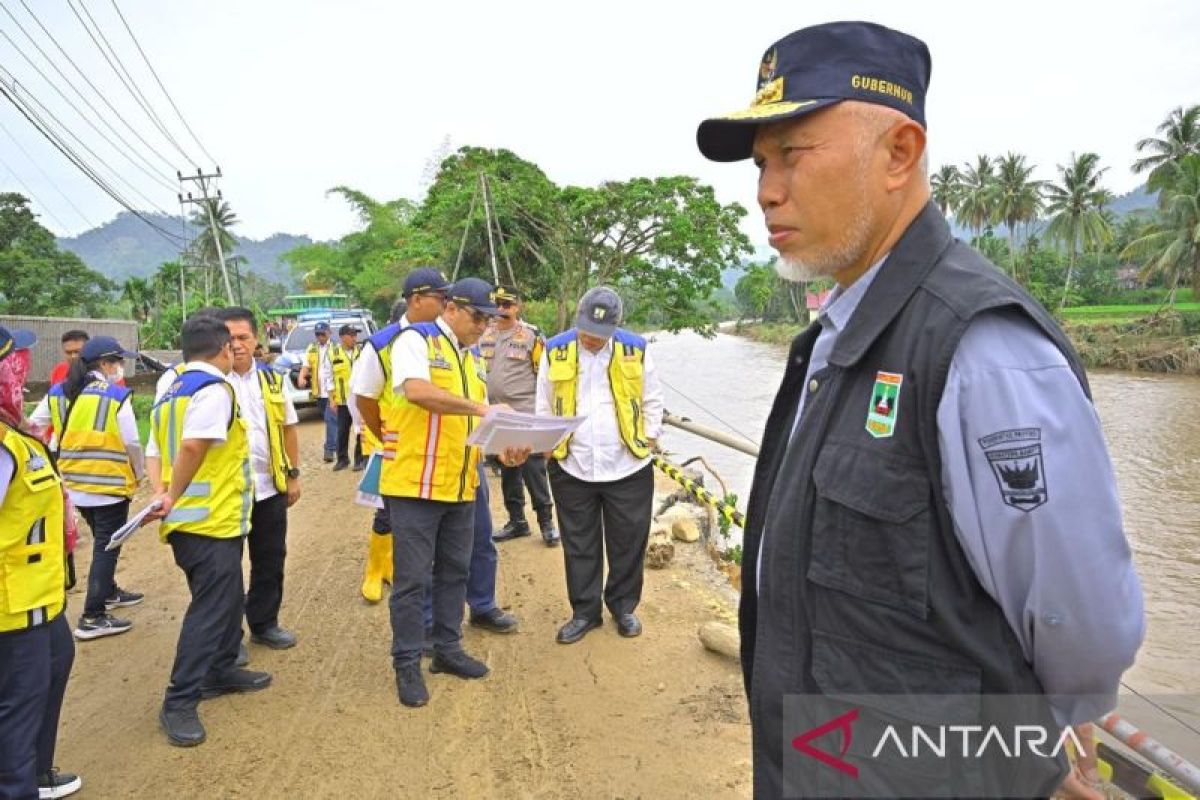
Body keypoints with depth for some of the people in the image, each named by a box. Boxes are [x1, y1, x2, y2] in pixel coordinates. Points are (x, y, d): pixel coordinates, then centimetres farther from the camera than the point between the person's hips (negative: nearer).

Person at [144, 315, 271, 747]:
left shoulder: (171, 394, 16)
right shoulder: (214, 389, -14)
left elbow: (154, 451, 14)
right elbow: (192, 446, -29)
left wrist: (161, 494, 1)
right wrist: (173, 497, -18)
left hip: (190, 520, 10)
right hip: (210, 521, -10)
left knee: (228, 600, 21)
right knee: (209, 609, -2)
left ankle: (220, 671, 35)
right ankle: (180, 703, 3)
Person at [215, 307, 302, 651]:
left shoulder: (272, 379, 5)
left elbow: (288, 427, 12)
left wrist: (293, 474, 10)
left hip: (270, 485, 4)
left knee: (270, 560, 14)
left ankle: (264, 624, 30)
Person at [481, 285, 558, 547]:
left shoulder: (531, 335, -6)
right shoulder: (486, 334, 9)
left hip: (526, 415, -5)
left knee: (533, 470, -4)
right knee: (507, 471, 12)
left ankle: (546, 521, 7)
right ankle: (516, 521, 23)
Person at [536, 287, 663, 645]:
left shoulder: (635, 349, -2)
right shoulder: (555, 351, 0)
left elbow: (652, 400, 8)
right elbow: (544, 407, 9)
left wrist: (649, 438, 2)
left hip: (628, 466, 0)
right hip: (571, 467, 1)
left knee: (627, 543, 10)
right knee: (579, 545, 10)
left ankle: (623, 606, 30)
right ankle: (584, 611, 26)